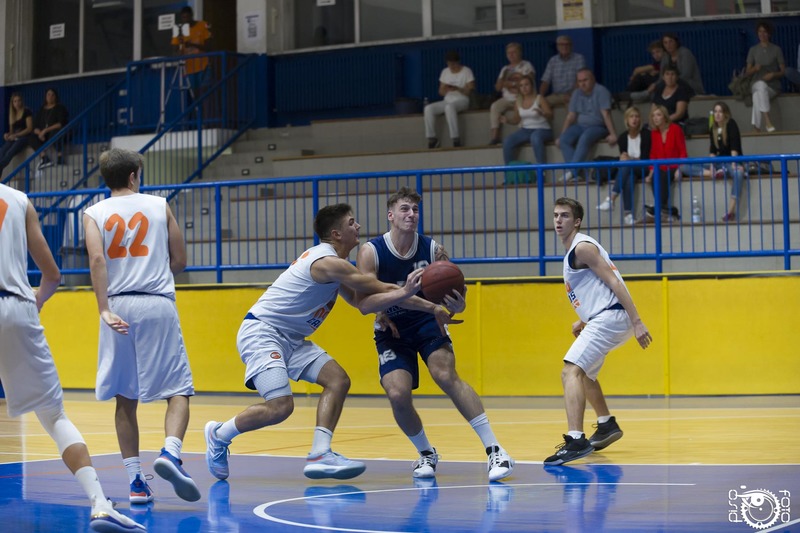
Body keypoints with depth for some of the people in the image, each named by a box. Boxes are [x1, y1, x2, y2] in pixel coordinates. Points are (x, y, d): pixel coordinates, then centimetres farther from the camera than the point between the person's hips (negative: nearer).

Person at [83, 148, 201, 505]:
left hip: (118, 305, 1)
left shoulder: (94, 214, 8)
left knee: (125, 399, 9)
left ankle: (136, 482, 6)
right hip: (158, 304, -1)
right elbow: (179, 262, 11)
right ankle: (170, 454, -25)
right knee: (178, 390, 1)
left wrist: (104, 310, -16)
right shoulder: (160, 206, 10)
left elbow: (97, 260, -10)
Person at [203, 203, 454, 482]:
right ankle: (219, 434, 3)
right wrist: (404, 290, 5)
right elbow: (377, 289, -10)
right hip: (260, 331, -11)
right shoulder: (328, 262, -19)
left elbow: (362, 303, 4)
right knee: (280, 406, -22)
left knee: (338, 380, -1)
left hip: (290, 339, 11)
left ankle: (319, 455, -6)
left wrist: (404, 292, -8)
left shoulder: (332, 264, 13)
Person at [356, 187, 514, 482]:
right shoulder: (371, 252, -14)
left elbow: (452, 293, -7)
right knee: (398, 394, -18)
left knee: (447, 376, -24)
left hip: (427, 324, 0)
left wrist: (457, 306, -34)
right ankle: (427, 454, 9)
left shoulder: (433, 250, -11)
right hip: (392, 330, 0)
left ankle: (494, 451, -23)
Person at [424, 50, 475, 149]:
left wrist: (457, 89, -24)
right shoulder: (445, 72, 13)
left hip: (462, 101, -5)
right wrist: (445, 89, -12)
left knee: (449, 107, -41)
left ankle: (456, 139, -40)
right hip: (447, 101, 5)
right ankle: (432, 139, -21)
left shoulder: (466, 71, -1)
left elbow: (470, 91, -8)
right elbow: (441, 92, 13)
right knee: (428, 108, -22)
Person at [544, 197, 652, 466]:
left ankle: (576, 441, -33)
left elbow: (615, 283, -17)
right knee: (584, 372, 30)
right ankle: (607, 426, 43)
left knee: (571, 371, -22)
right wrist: (583, 321, 22)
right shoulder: (573, 251, 20)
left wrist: (637, 322, -22)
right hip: (602, 319, 11)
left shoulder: (582, 247, -10)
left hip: (610, 317, -11)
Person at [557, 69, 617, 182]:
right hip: (580, 126, 6)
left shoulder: (601, 91, -7)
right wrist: (561, 135, 4)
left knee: (584, 139, -37)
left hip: (598, 127, -6)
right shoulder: (576, 94, 11)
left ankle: (573, 171, -40)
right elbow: (571, 116, 10)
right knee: (564, 140, -23)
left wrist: (613, 134, -25)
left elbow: (606, 114, -17)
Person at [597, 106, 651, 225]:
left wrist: (631, 159, -20)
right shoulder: (623, 138, 11)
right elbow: (622, 156, 8)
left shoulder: (646, 134, -1)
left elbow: (646, 157, -7)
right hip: (628, 170, 3)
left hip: (644, 169, -3)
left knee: (626, 165, -36)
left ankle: (612, 198, -48)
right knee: (629, 179, -36)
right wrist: (623, 159, -16)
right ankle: (628, 213, -48)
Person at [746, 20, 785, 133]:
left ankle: (757, 127, -38)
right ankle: (767, 121, -48)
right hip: (757, 84, 1)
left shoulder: (776, 49, 7)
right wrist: (755, 68, -11)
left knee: (757, 96, -37)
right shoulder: (753, 50, 13)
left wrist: (773, 74, -15)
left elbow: (783, 71, 6)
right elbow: (748, 72, 12)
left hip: (773, 86, -1)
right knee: (761, 84, -39)